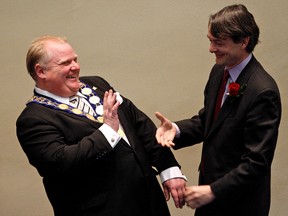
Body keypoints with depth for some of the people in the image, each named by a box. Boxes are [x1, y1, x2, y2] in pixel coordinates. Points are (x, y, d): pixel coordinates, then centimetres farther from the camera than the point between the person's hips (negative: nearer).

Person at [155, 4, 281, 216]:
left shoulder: (262, 92, -25)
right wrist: (177, 129, -7)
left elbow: (257, 160, -24)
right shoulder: (219, 71, 1)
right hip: (211, 183, 7)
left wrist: (214, 191, -24)